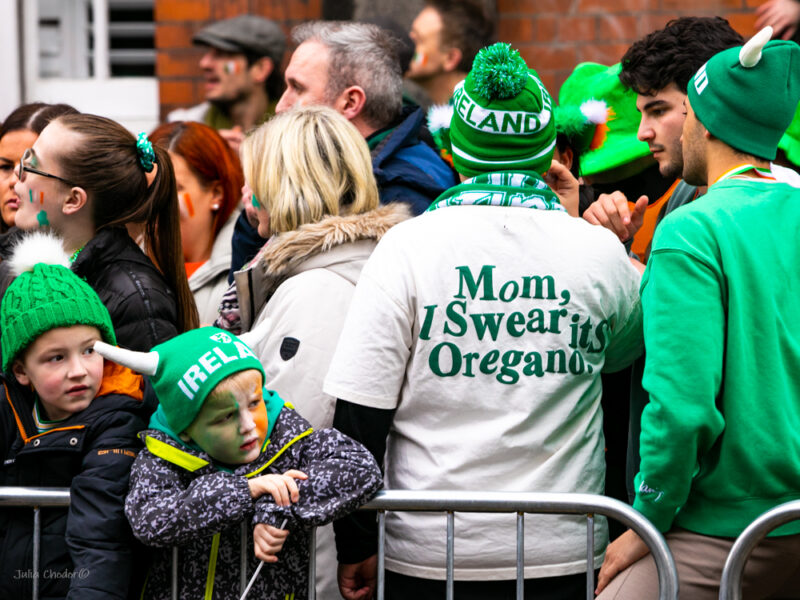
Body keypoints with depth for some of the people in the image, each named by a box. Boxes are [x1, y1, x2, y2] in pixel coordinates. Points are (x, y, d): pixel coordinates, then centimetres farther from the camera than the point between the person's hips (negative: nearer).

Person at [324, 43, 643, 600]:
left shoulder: (408, 245, -7)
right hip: (562, 554, 2)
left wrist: (357, 545, 2)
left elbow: (360, 415, -8)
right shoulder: (600, 251, -1)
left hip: (430, 554, -1)